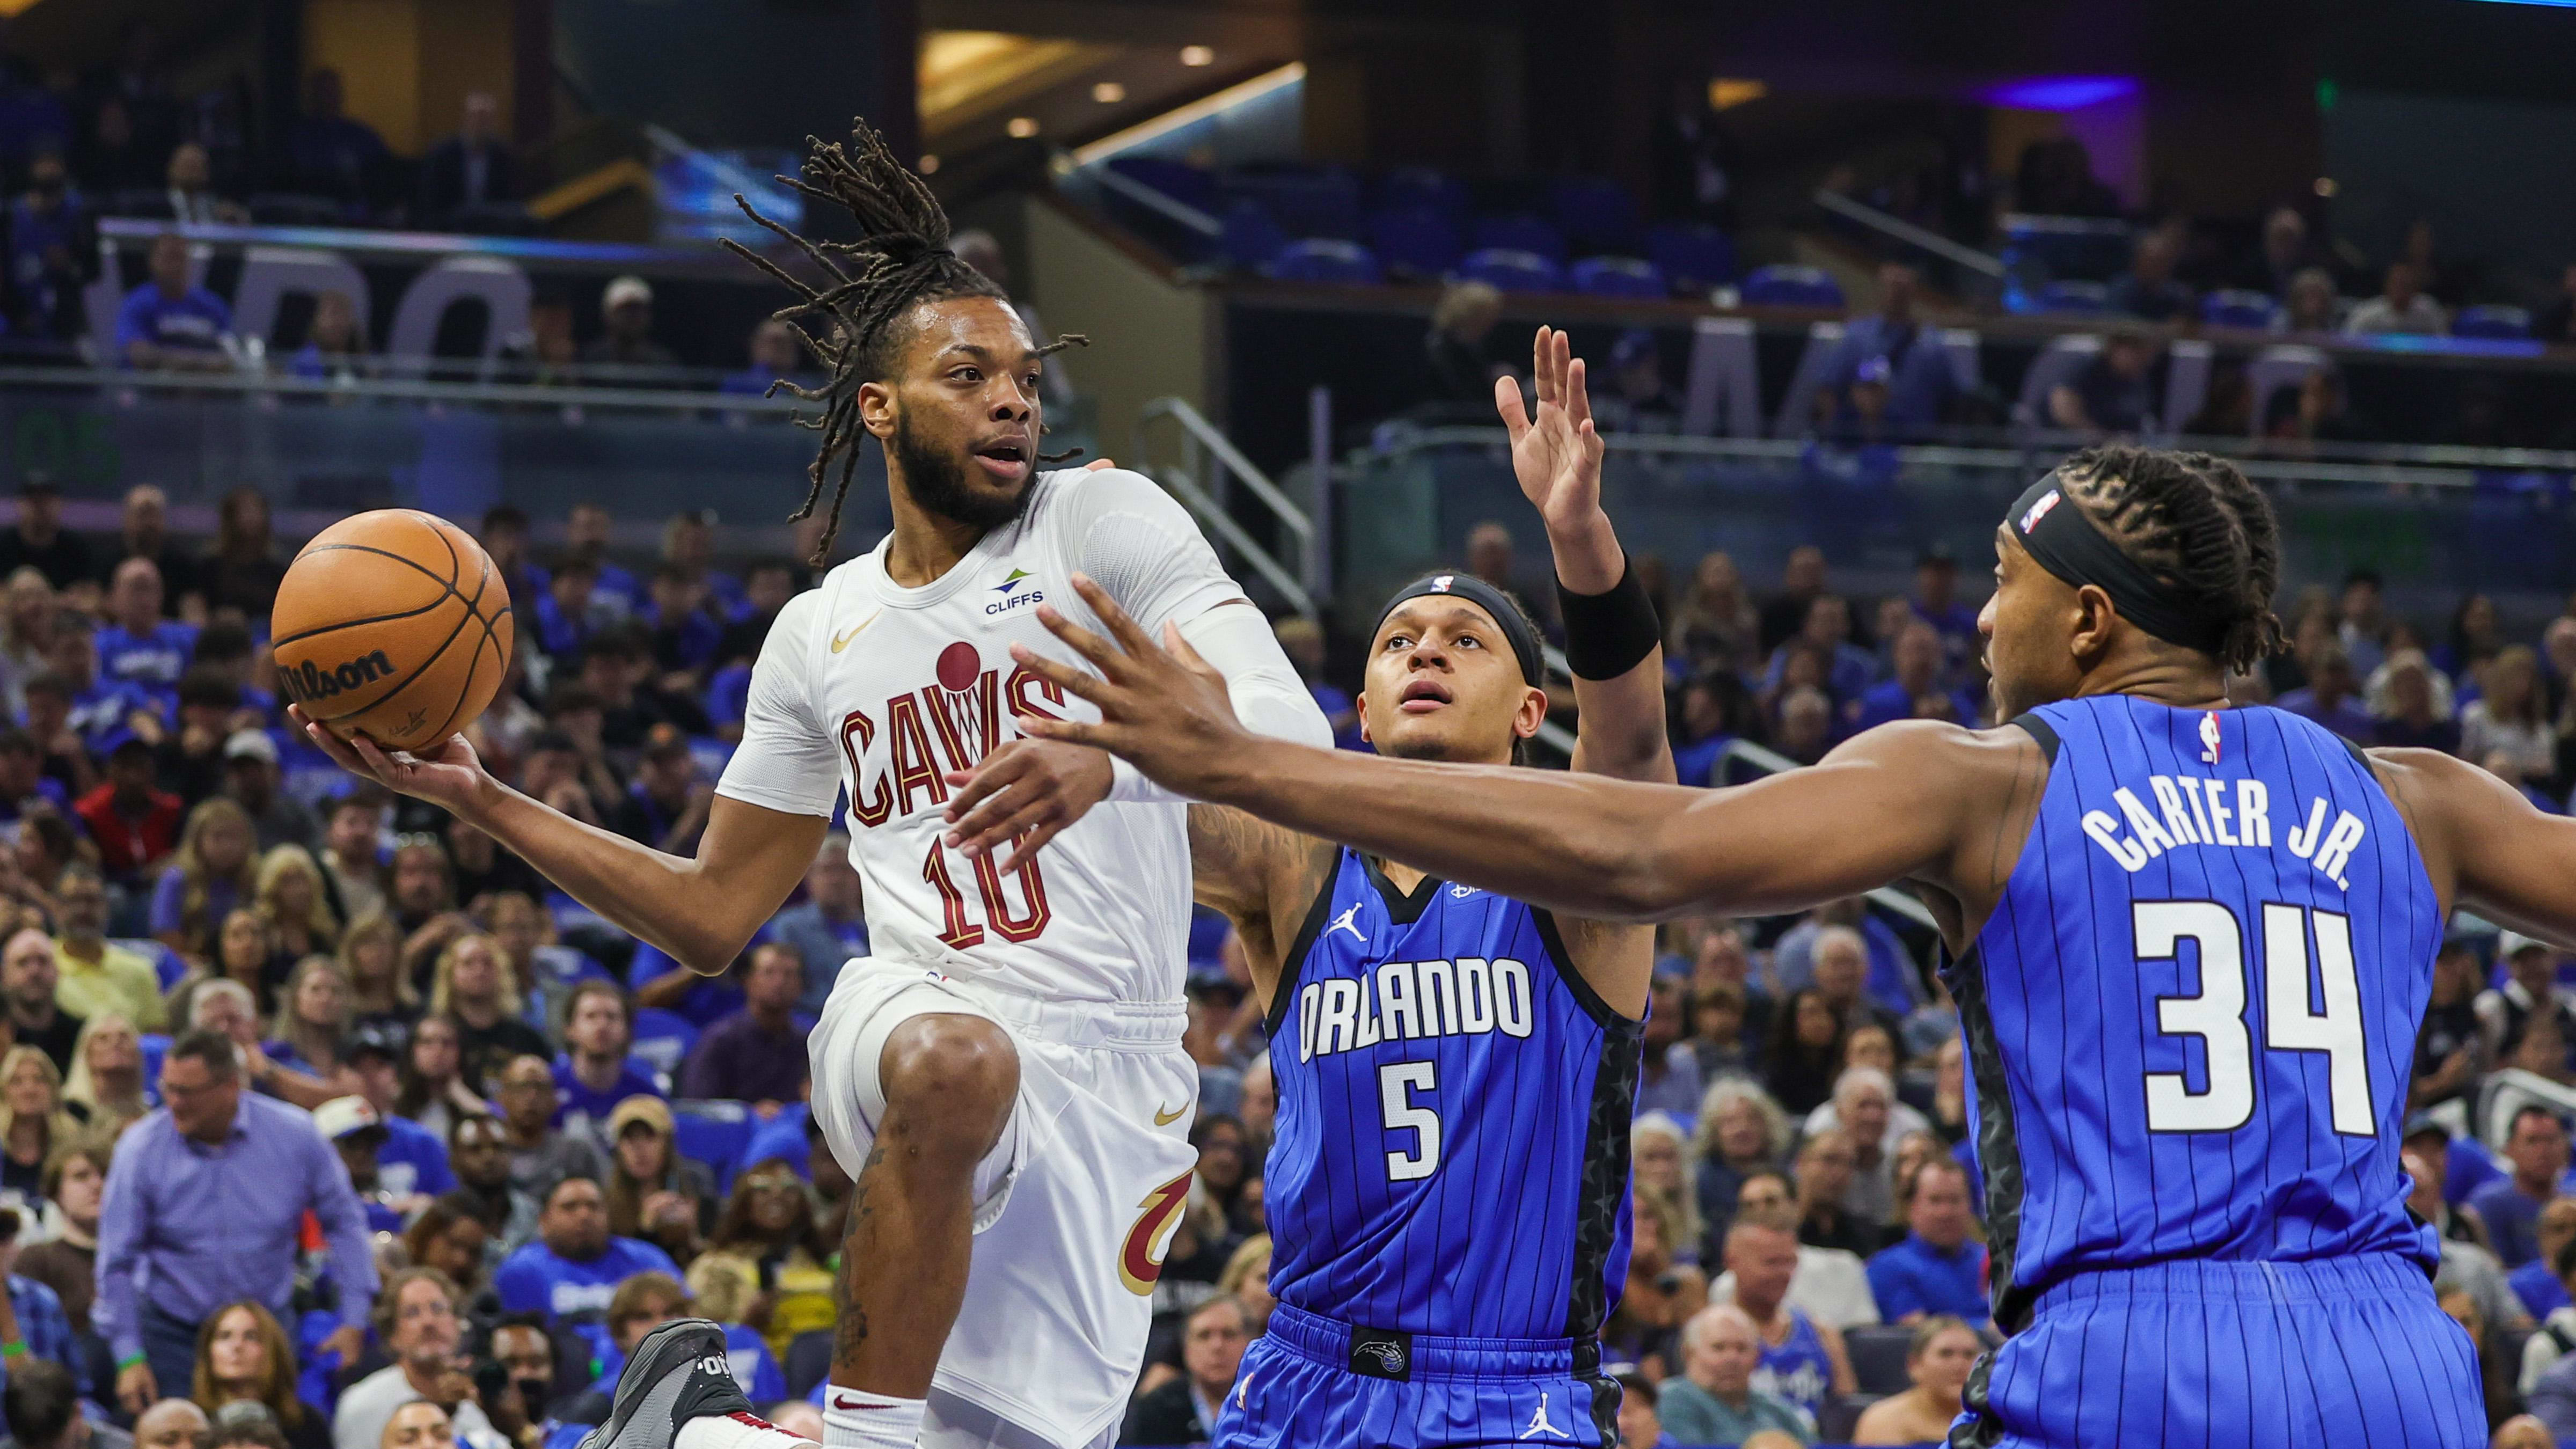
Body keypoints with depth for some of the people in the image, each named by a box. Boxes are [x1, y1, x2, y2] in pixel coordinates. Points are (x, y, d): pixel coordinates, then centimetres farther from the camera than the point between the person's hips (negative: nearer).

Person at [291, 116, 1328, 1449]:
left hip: (1109, 1082, -1)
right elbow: (713, 917, 20)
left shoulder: (1106, 523, 1)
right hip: (912, 1015, 1)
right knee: (957, 1062, -37)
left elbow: (1293, 733, -15)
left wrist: (1114, 754, -36)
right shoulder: (819, 635, 15)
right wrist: (476, 800, 12)